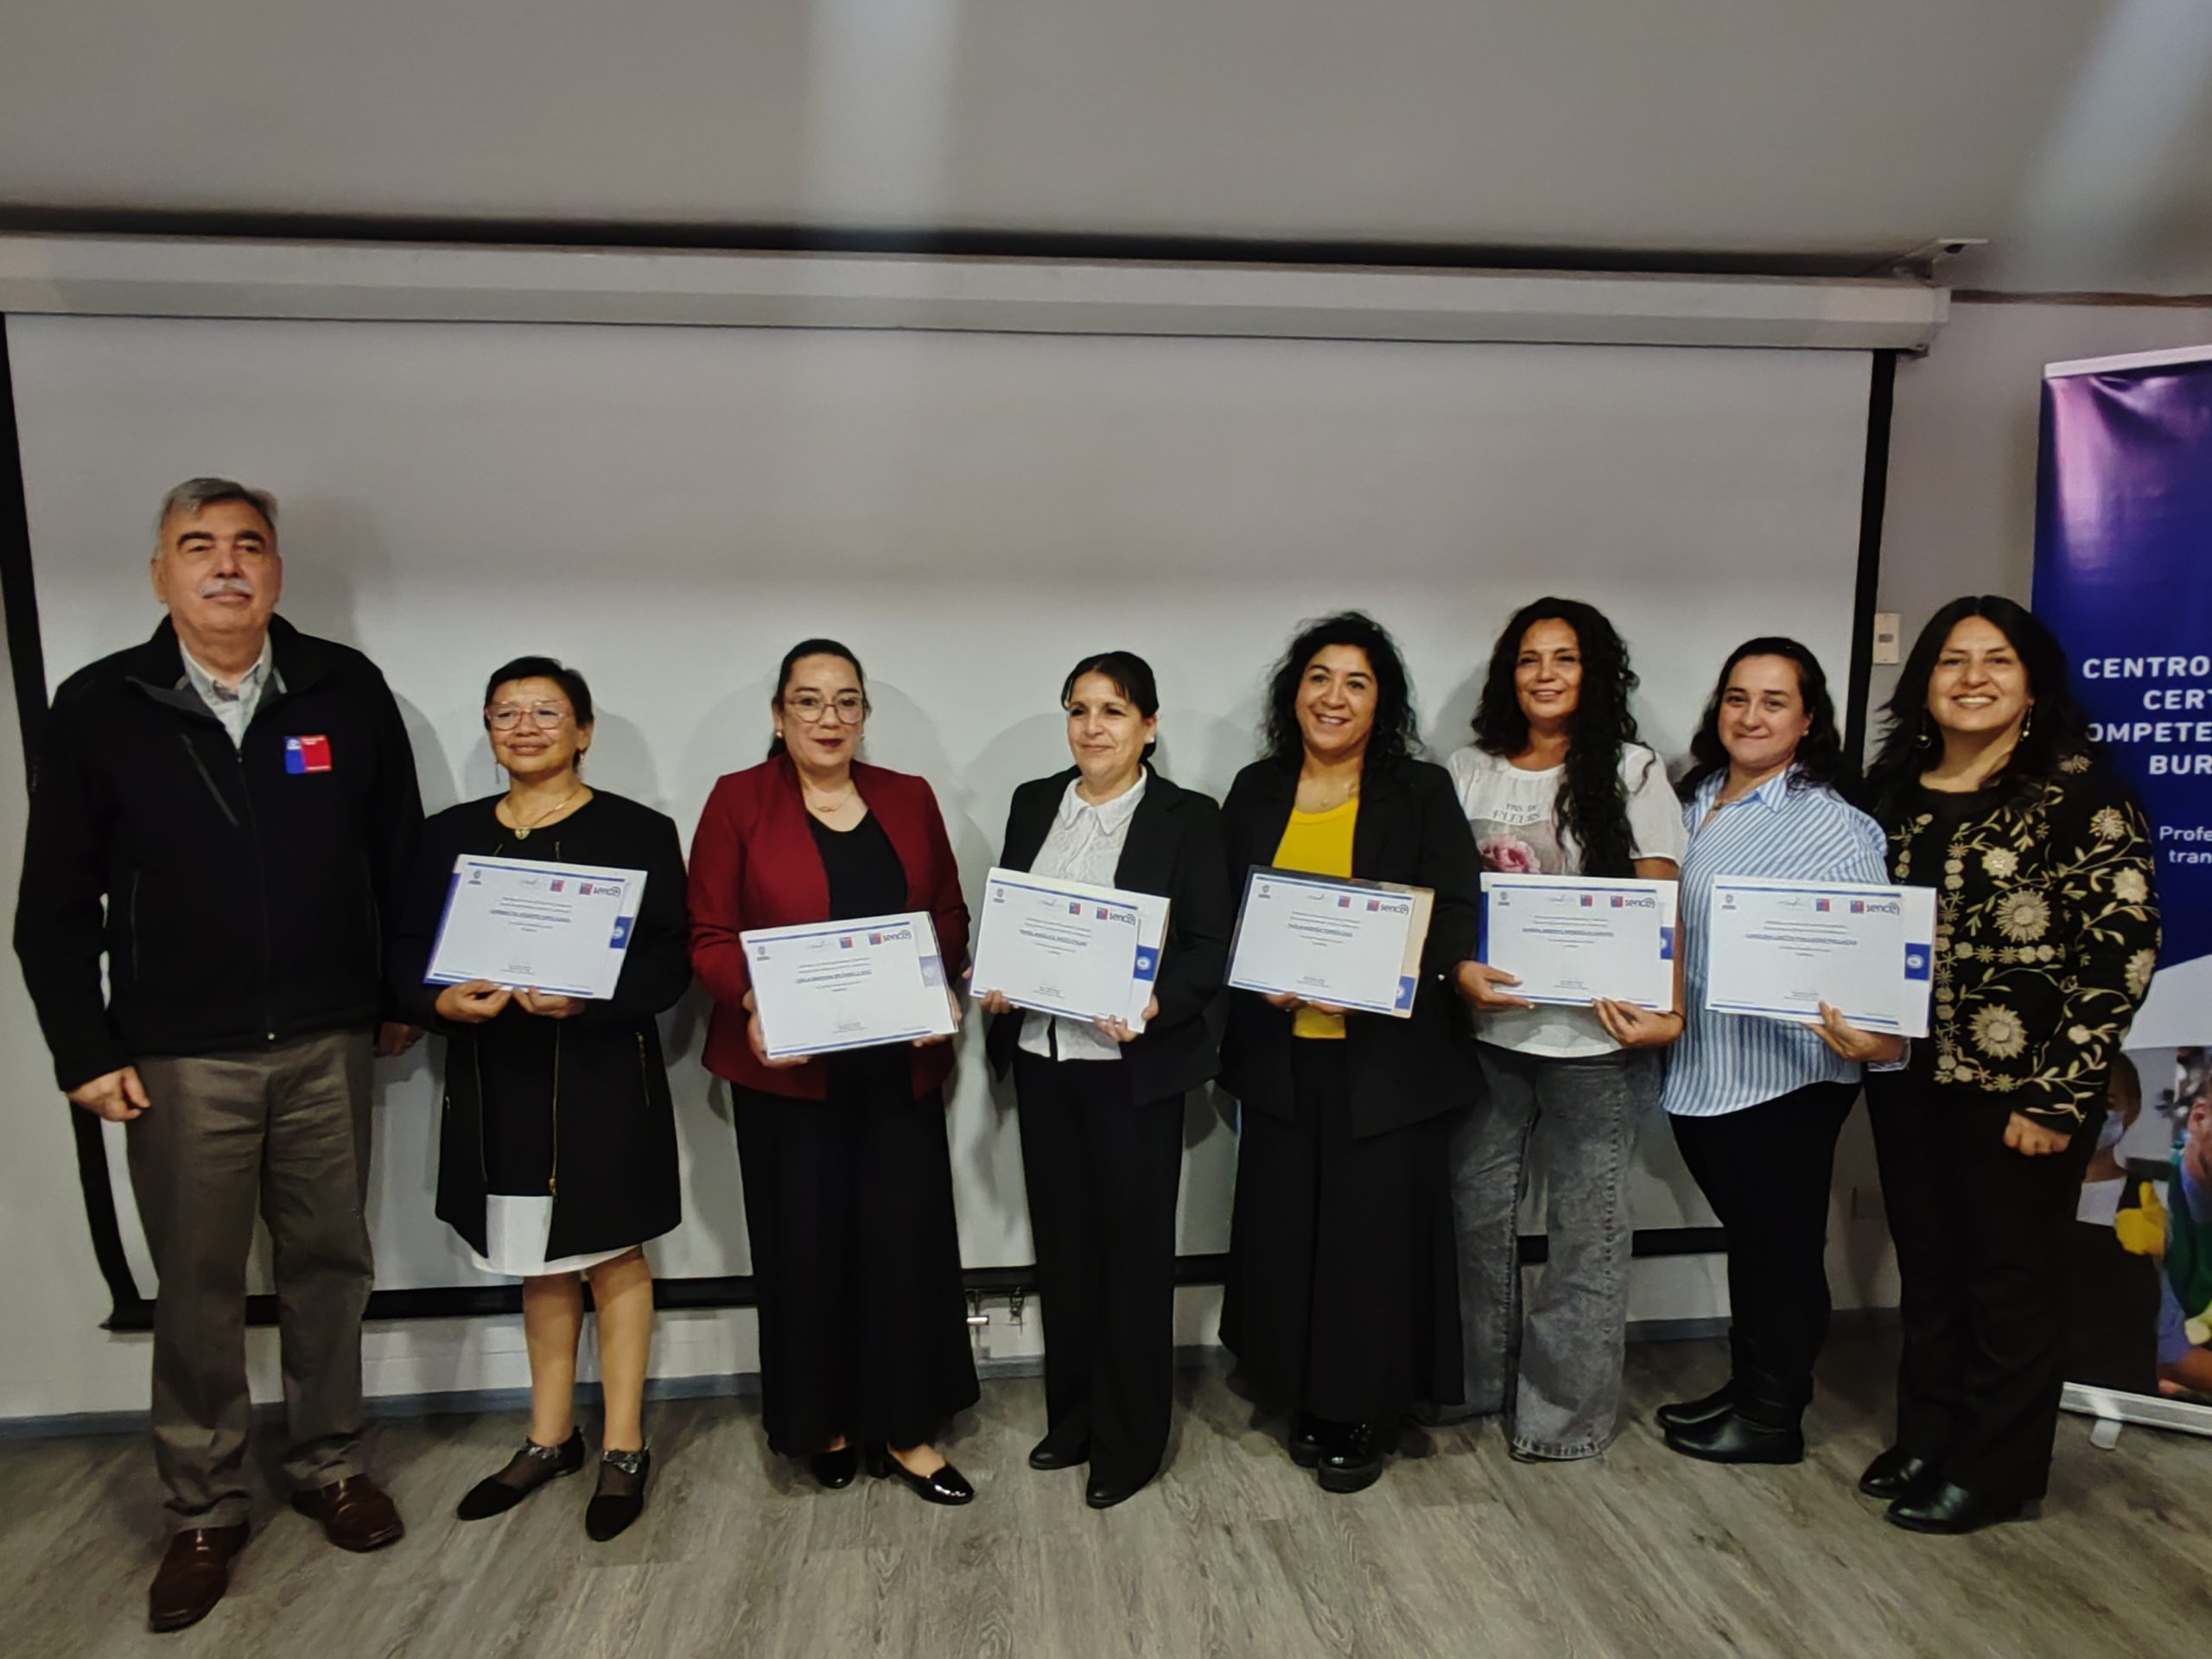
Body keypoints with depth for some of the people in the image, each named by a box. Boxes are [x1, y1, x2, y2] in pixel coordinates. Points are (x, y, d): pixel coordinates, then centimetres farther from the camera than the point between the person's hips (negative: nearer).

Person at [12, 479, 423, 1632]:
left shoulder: (347, 690, -2)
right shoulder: (97, 708, -3)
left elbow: (400, 856, 5)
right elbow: (54, 906, 2)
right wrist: (85, 1051, -1)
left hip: (328, 1046, 1)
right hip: (179, 1060, -1)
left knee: (329, 1264, 13)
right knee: (197, 1290, 11)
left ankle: (328, 1465, 33)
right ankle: (203, 1509, 29)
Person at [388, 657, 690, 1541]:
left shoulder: (637, 832, -4)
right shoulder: (449, 834, 8)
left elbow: (670, 962, -9)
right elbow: (406, 954, 6)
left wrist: (587, 998, -24)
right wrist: (442, 1001, -15)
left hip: (603, 1077, -4)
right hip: (496, 1078, 4)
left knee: (611, 1255, 6)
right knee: (537, 1261, 16)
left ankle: (624, 1449, 20)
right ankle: (550, 1438, 32)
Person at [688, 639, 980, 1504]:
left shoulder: (909, 799, 8)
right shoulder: (739, 799, -1)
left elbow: (949, 914, 10)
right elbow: (710, 935, -3)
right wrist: (752, 1004, -20)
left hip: (899, 1065, 2)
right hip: (788, 1065, -2)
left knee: (905, 1237, 3)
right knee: (806, 1243, 7)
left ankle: (903, 1427, 19)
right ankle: (819, 1421, 28)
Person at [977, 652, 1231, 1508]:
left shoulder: (1188, 817, -5)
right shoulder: (1034, 803, 8)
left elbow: (1211, 946, -7)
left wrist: (1157, 1004, -24)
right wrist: (993, 984, -5)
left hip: (1134, 1066, -4)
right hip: (1041, 1058, 5)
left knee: (1134, 1249, 7)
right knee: (1063, 1240, 15)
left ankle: (1130, 1440, 24)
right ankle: (1073, 1417, 33)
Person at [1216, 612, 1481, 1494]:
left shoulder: (1421, 792, -1)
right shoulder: (1255, 791, 7)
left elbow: (1455, 916, -6)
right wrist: (1265, 979, -9)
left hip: (1387, 1054, -2)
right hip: (1281, 1051, 3)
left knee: (1376, 1230, 4)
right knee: (1285, 1228, 8)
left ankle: (1366, 1416, 25)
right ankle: (1308, 1403, 29)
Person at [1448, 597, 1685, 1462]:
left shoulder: (1631, 772, 0)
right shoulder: (1468, 772, 7)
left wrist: (1666, 1008, -18)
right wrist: (1460, 968, -11)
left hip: (1594, 1034, -2)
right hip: (1487, 1029, 3)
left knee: (1586, 1227, 6)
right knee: (1476, 1210, 11)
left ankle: (1564, 1410, 21)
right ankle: (1476, 1379, 29)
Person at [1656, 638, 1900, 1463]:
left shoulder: (1835, 827, -13)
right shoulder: (1694, 804, 7)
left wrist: (1880, 1036, -35)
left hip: (1787, 1076, -6)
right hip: (1701, 1068, 6)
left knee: (1781, 1244, 10)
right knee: (1746, 1235, 21)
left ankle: (1773, 1418, 27)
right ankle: (1747, 1386, 38)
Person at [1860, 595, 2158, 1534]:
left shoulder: (2078, 790, -9)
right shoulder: (1893, 788, 8)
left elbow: (2122, 948, -12)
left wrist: (2058, 1094, -15)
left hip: (2019, 1086, -5)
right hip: (1907, 1077, 5)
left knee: (2011, 1278, 9)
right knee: (1926, 1265, 16)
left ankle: (1993, 1473, 25)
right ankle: (1925, 1439, 33)